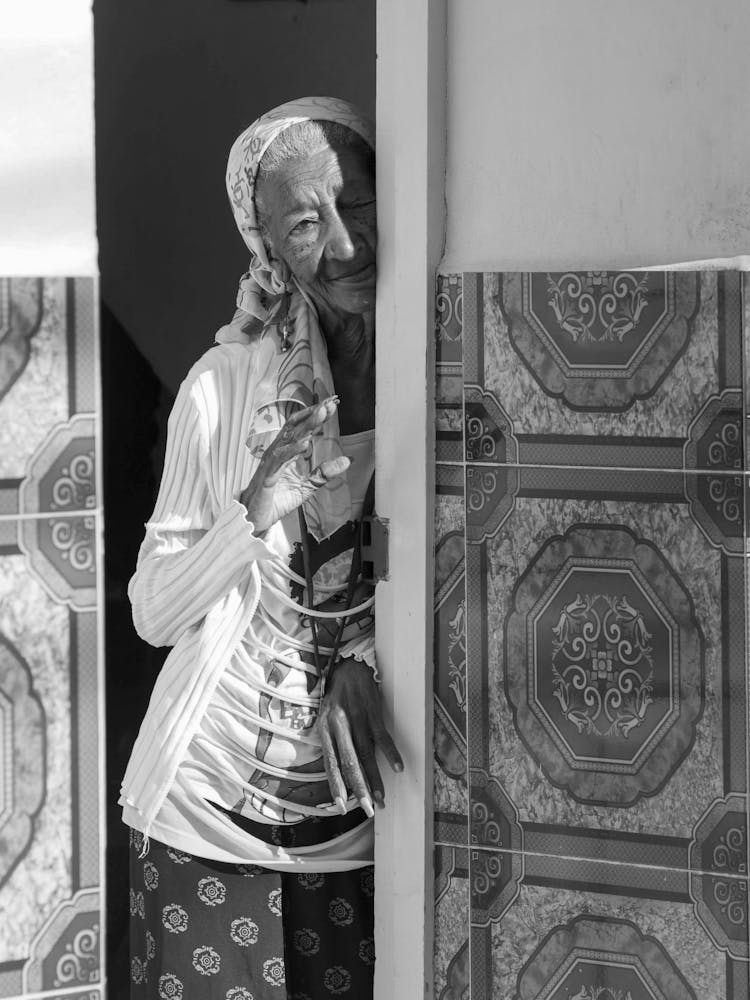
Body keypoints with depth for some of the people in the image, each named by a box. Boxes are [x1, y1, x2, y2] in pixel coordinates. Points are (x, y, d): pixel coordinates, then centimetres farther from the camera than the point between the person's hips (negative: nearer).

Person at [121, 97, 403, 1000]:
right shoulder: (223, 385, -7)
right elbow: (153, 614, -4)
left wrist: (364, 664, -13)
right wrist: (255, 513, -21)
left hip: (355, 822, 1)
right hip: (209, 804, -1)